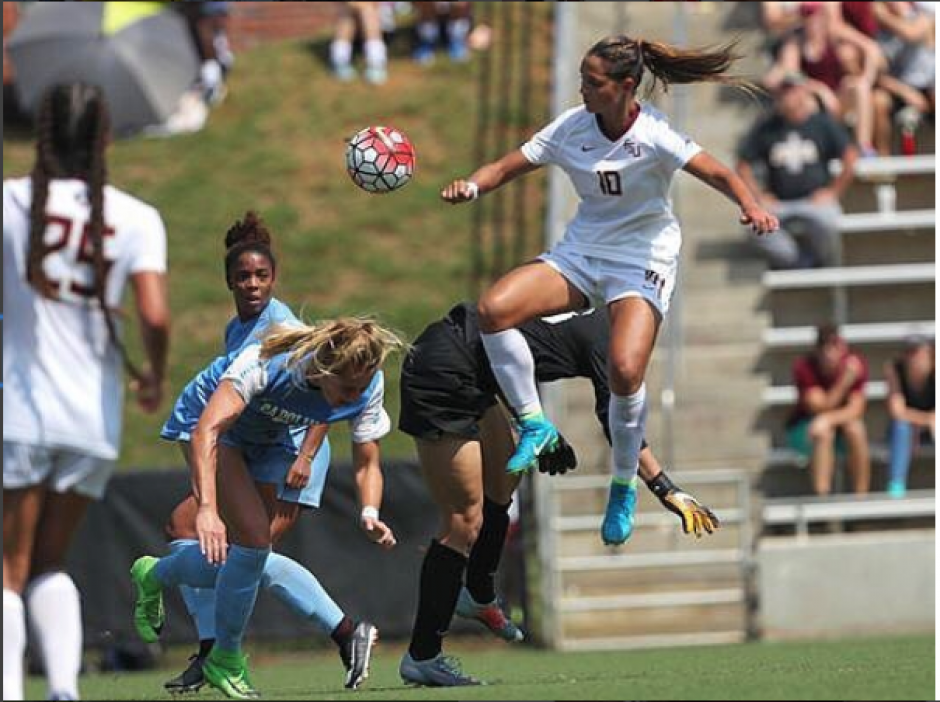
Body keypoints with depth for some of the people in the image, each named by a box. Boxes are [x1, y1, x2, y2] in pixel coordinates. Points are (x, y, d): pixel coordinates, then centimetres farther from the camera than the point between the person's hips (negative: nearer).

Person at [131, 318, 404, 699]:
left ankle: (154, 574, 36)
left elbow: (367, 463, -14)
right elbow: (206, 432, -48)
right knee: (255, 538, -22)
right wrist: (206, 508, -59)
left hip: (273, 445, 5)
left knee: (226, 565, 3)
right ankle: (227, 660, -3)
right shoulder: (266, 363, -42)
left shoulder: (367, 386, -27)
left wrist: (369, 514, -35)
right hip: (223, 433, -5)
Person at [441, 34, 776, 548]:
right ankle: (534, 425, -5)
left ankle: (624, 487, 0)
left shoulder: (653, 135, -17)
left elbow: (718, 174, -20)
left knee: (625, 372, -26)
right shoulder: (572, 127, -5)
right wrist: (472, 186, -22)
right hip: (580, 253, 4)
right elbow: (509, 167, -1)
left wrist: (751, 207, -40)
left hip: (643, 260, -4)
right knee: (493, 309, -21)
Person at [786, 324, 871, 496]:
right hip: (803, 427, -2)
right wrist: (846, 380, -39)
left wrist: (828, 419, -41)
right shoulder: (804, 367, -24)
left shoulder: (857, 364, -19)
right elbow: (820, 408, -28)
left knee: (855, 428, -31)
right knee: (823, 433, -35)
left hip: (841, 424, 2)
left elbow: (856, 410, -22)